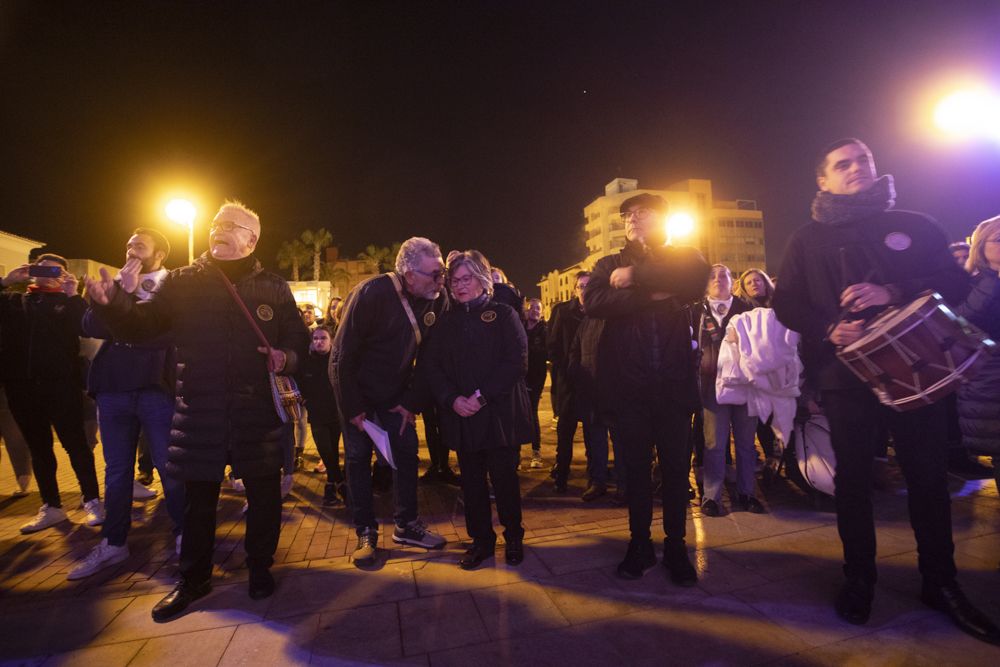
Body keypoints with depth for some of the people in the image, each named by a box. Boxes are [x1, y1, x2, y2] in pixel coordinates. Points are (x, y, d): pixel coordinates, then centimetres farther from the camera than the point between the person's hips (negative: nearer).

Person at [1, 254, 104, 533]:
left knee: (75, 443, -1)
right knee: (39, 449, 11)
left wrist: (73, 294, -16)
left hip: (61, 385, -4)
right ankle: (51, 506, 22)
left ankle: (92, 501, 5)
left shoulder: (68, 302, 6)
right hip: (22, 387, 4)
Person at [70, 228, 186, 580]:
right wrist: (124, 292, -8)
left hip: (157, 387, -4)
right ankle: (113, 542, 26)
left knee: (169, 466, 1)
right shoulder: (115, 285, 15)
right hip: (113, 388, 5)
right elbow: (91, 326, 0)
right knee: (117, 469, 13)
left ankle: (184, 534, 16)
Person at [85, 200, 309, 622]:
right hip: (199, 413, 1)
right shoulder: (181, 283, 5)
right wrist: (112, 302, -17)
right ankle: (194, 577, 36)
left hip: (259, 412, 0)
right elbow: (140, 326, 2)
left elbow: (299, 340, 6)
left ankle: (260, 568, 33)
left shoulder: (273, 288, 3)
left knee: (263, 494, 11)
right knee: (198, 498, 14)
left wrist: (286, 357, -15)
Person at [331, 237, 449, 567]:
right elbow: (343, 354, -22)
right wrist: (353, 409, -18)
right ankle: (365, 533, 18)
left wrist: (413, 402, -7)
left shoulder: (437, 301, -13)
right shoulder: (371, 293, -27)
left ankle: (406, 525, 20)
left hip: (396, 392, 4)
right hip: (357, 390, -4)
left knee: (407, 451, 4)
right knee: (358, 457, 3)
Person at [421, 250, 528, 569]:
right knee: (472, 482, 12)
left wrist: (482, 396, -16)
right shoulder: (446, 322, 11)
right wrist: (452, 399, -12)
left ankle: (513, 537, 29)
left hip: (498, 415, -3)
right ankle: (481, 539, 30)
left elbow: (516, 362, -9)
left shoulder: (503, 314, 1)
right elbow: (430, 365, 4)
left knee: (505, 479, 7)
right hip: (461, 417, 3)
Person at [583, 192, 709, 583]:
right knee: (635, 469, 10)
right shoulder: (609, 266, 12)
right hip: (626, 385, 1)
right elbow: (593, 302, -10)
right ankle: (639, 545, 28)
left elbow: (697, 281, -14)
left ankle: (676, 547, 26)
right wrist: (653, 293, -14)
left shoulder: (682, 257, 11)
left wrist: (636, 277, -12)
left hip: (673, 384, 0)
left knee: (676, 468, 7)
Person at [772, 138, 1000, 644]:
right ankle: (858, 578, 20)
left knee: (928, 476, 6)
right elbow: (786, 303, 1)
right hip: (845, 372, -1)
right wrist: (828, 328, -17)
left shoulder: (913, 225, 12)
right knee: (852, 478, 5)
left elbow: (954, 280, 3)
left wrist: (894, 293, -16)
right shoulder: (807, 239, 8)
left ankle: (941, 583, 24)